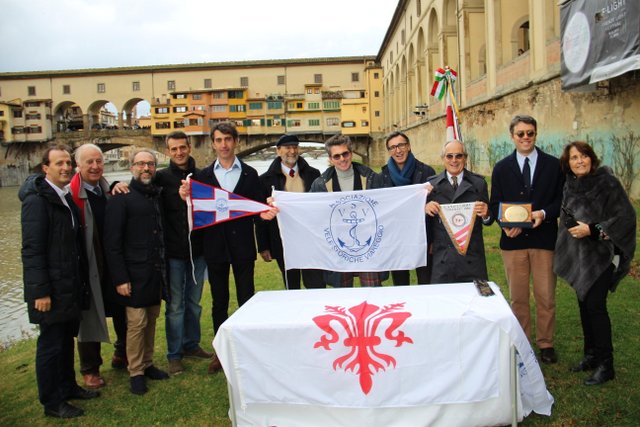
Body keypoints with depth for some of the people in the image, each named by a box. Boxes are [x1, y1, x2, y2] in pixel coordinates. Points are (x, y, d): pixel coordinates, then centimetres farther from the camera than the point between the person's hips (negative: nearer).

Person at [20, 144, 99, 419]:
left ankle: (67, 386, 35)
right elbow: (32, 249, -18)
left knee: (66, 339, 19)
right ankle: (51, 402, 18)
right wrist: (41, 292, -19)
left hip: (71, 286, 8)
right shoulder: (37, 200, -15)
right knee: (51, 344, 4)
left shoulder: (66, 197, 11)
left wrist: (81, 280, 12)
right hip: (51, 288, -8)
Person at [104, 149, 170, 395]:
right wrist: (120, 278, -15)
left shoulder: (158, 195, 10)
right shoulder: (121, 198, -8)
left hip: (157, 272, 6)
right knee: (136, 323, 1)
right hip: (135, 273, -6)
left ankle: (147, 364, 29)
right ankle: (136, 372, 16)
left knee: (151, 320, 14)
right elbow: (112, 242, -11)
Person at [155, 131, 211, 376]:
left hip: (198, 250, 3)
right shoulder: (162, 178, -3)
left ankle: (191, 345, 30)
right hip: (174, 252, -3)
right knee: (175, 305, 5)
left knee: (194, 302, 15)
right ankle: (174, 355, 17)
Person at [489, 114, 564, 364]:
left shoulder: (553, 165, 4)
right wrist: (506, 223, -12)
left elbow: (562, 199, 3)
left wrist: (544, 213, -16)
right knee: (517, 297, 9)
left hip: (544, 238, -1)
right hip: (513, 239, 1)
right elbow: (495, 204, 6)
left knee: (545, 296, 5)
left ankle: (545, 343, 20)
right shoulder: (502, 168, 7)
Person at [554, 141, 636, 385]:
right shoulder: (570, 186, 7)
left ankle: (605, 364, 3)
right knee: (584, 303, 11)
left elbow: (625, 216, -15)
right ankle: (591, 355, 24)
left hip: (601, 253, -6)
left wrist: (592, 229, -18)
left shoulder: (607, 183, -11)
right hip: (579, 255, 6)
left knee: (595, 305, -9)